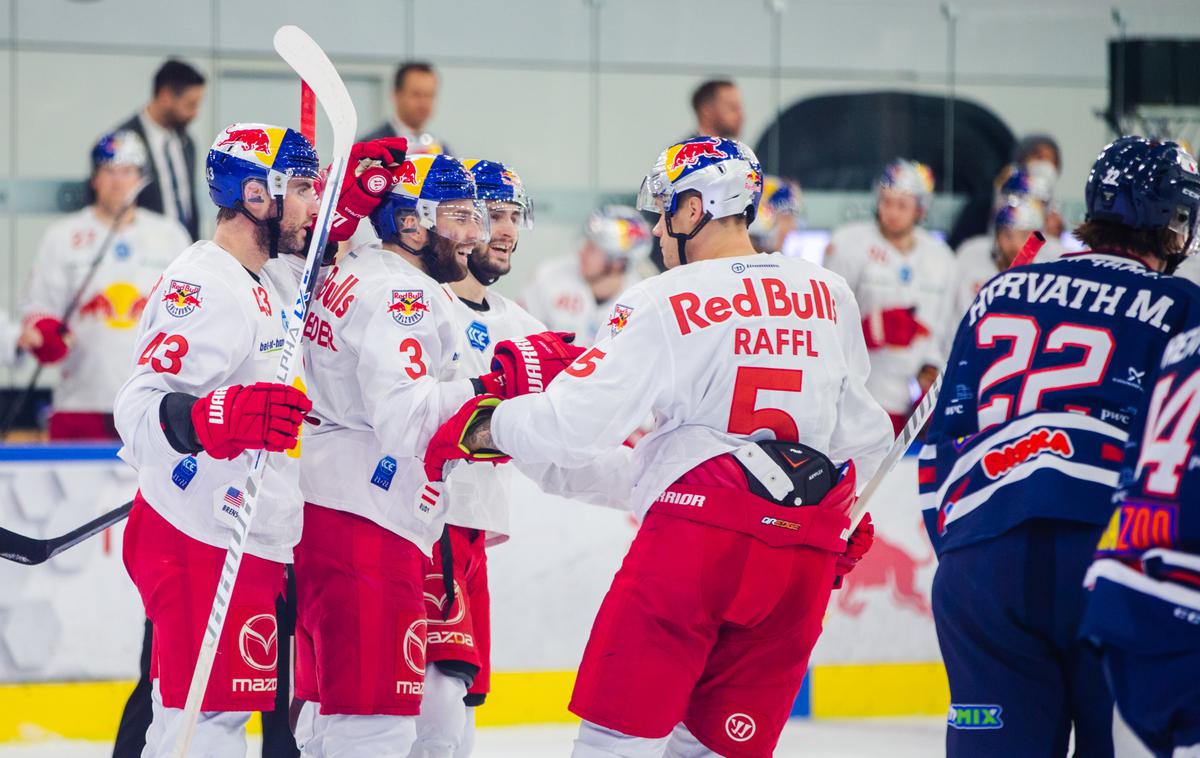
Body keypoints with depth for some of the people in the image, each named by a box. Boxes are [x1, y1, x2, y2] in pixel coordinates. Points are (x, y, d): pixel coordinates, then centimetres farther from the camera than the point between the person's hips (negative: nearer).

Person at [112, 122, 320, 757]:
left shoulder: (260, 286, 19)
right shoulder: (203, 287, -15)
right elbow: (139, 408, -27)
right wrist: (224, 418, -42)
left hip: (249, 547, 10)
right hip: (201, 545, -10)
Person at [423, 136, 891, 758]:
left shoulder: (665, 303, -4)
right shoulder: (829, 295, 12)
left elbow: (573, 421, -9)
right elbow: (864, 430, 22)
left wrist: (479, 428, 6)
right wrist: (838, 509, 38)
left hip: (699, 529, -5)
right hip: (804, 555, 5)